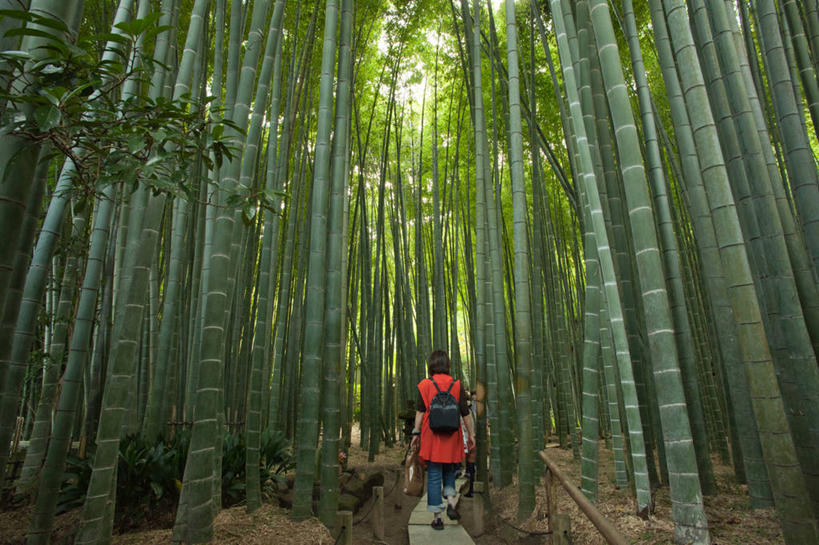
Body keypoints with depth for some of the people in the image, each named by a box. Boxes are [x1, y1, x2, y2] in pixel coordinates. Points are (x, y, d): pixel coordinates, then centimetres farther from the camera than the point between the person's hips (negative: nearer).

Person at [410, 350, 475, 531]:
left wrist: (416, 433, -3)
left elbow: (420, 411, -8)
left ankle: (436, 518, 11)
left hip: (432, 435, -1)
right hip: (452, 436, 2)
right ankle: (451, 502, 6)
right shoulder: (457, 385, -1)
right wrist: (471, 434, 8)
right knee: (449, 470, 23)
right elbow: (465, 413, 0)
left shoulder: (425, 385, -4)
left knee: (434, 476, 6)